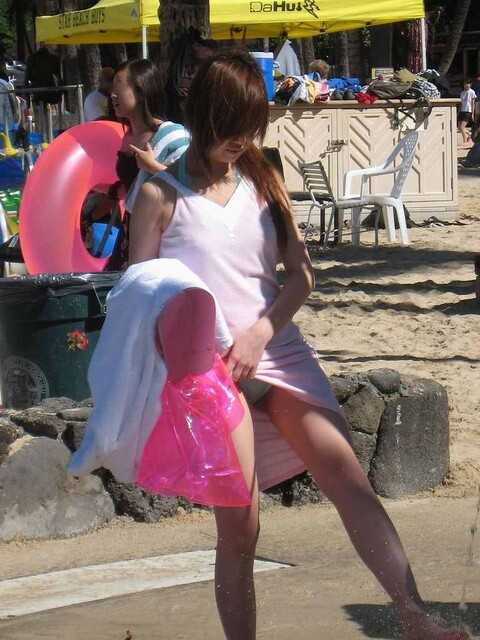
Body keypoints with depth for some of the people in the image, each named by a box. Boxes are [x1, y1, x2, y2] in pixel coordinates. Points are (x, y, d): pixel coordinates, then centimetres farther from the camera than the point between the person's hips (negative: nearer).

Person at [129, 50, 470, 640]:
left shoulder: (263, 181, 12)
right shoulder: (161, 196, 1)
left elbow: (301, 275, 9)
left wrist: (259, 333, -7)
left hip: (276, 349, 3)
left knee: (345, 473, -13)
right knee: (238, 526, -6)